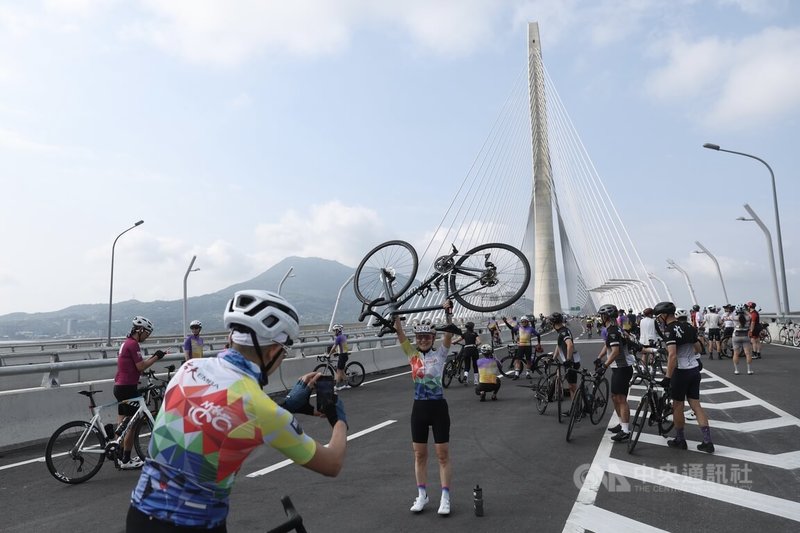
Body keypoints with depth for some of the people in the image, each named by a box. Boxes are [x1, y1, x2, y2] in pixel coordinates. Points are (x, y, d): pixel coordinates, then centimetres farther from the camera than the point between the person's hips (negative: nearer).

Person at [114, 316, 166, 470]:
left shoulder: (126, 343, 17)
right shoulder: (133, 344, -15)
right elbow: (141, 367, -17)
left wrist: (153, 357, 10)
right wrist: (156, 357, -8)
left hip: (120, 386, 10)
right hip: (128, 387, -10)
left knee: (122, 424, 15)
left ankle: (120, 457, 22)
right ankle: (126, 461, 2)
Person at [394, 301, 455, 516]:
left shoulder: (440, 353, -1)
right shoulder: (412, 354, 4)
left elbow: (449, 332, -15)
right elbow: (400, 332, -7)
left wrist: (448, 312, -29)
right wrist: (395, 314, -21)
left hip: (438, 407, -2)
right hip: (419, 407, 3)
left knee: (443, 454, 3)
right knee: (419, 455, 11)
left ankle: (445, 497, 13)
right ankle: (422, 495, 25)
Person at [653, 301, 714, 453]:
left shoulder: (670, 330, -17)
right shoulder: (688, 326, 8)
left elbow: (672, 355, -26)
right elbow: (698, 348, 21)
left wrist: (667, 377, -25)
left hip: (681, 371, -7)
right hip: (694, 369, 7)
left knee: (678, 406, 8)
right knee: (696, 405, 10)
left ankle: (680, 440, 20)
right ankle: (707, 442, 9)